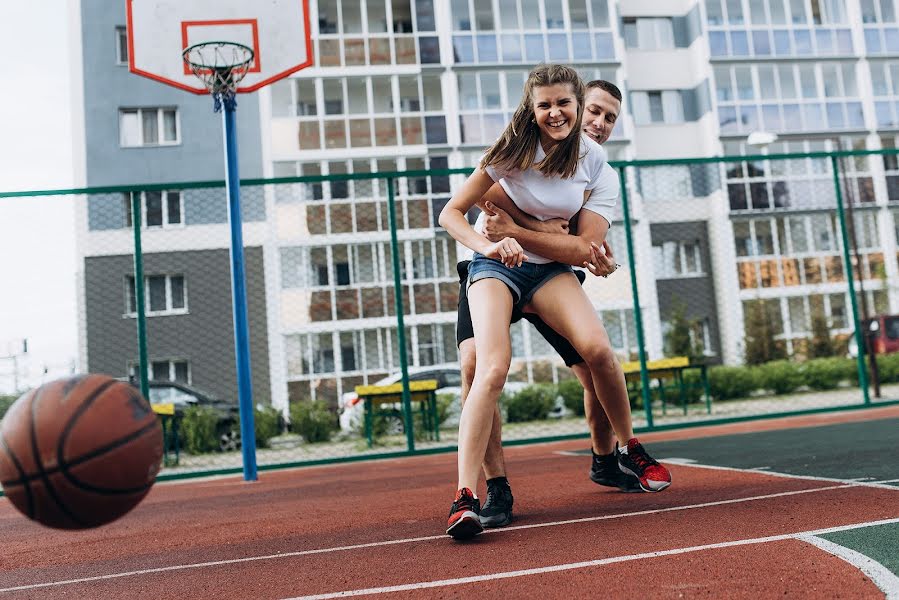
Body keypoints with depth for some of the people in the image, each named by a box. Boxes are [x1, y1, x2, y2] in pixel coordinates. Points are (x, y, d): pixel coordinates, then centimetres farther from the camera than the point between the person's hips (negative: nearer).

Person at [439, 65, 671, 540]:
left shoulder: (592, 158, -2)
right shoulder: (514, 151, -11)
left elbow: (583, 246, -4)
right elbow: (451, 213, -10)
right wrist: (490, 247, -28)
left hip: (549, 270, 3)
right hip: (496, 267, -2)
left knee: (597, 349, -21)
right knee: (493, 368, -26)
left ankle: (631, 451, 5)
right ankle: (465, 497, -24)